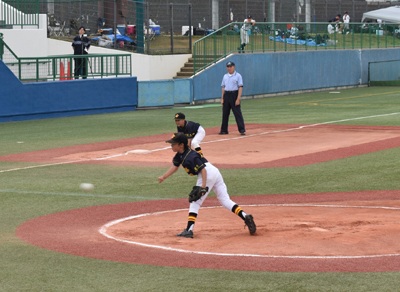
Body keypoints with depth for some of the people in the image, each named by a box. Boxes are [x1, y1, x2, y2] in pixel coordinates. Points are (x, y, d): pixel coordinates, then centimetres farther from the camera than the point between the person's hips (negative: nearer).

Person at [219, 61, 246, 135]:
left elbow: (240, 87, -9)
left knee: (237, 113, -8)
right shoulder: (225, 76, 13)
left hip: (234, 95, -6)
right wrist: (222, 98, 9)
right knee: (225, 113, 8)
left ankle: (242, 130, -7)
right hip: (226, 95, 6)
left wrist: (238, 99, -17)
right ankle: (224, 130, 15)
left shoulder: (238, 76, -4)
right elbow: (223, 87, 16)